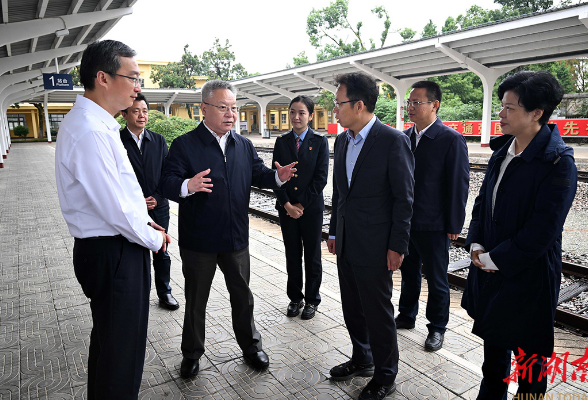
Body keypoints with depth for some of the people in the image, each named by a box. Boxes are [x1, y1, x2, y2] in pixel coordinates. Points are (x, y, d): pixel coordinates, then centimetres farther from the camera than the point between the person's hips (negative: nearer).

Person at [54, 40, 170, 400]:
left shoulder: (98, 124, 11)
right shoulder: (89, 131, -23)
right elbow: (113, 206, -24)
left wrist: (144, 221, 10)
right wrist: (153, 238, -9)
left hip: (113, 248, 11)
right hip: (114, 252, -11)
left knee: (109, 340, 26)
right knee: (120, 348, 6)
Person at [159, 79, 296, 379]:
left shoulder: (244, 146, 7)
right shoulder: (184, 145, -9)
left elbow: (259, 174, 7)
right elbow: (167, 183, -17)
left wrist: (278, 176, -15)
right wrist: (188, 186, -39)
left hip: (236, 238, 4)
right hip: (198, 241, -3)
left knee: (242, 295, 17)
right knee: (196, 300, 14)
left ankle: (251, 346, 38)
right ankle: (192, 353, 35)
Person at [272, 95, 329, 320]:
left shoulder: (319, 142, -2)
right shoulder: (281, 142, 5)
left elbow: (321, 178, -8)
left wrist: (301, 205, -11)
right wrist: (287, 205, -10)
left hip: (311, 208, -2)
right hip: (286, 208, 3)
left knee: (312, 256, 9)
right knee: (292, 255, 12)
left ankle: (312, 300, 24)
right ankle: (295, 298, 28)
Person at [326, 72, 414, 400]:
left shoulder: (393, 140, -14)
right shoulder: (342, 140, 8)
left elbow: (404, 197, -13)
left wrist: (397, 246, -14)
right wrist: (334, 231, 15)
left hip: (374, 247, -7)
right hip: (346, 244, 7)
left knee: (378, 313, 8)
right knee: (352, 308, 19)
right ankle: (362, 360, 41)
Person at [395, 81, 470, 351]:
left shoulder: (451, 140, -12)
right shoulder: (405, 137, 6)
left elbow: (458, 185, -12)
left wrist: (454, 226, -12)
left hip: (434, 226, -5)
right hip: (405, 222, 6)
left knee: (436, 280, 10)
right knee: (409, 273, 20)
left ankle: (437, 328, 29)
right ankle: (406, 316, 39)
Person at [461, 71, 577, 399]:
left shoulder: (558, 162, -18)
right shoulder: (503, 150, 4)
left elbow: (542, 230, -21)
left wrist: (494, 259, -14)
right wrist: (476, 245, -1)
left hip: (527, 275, -7)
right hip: (490, 266, 7)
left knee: (527, 350, 12)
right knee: (493, 338, 23)